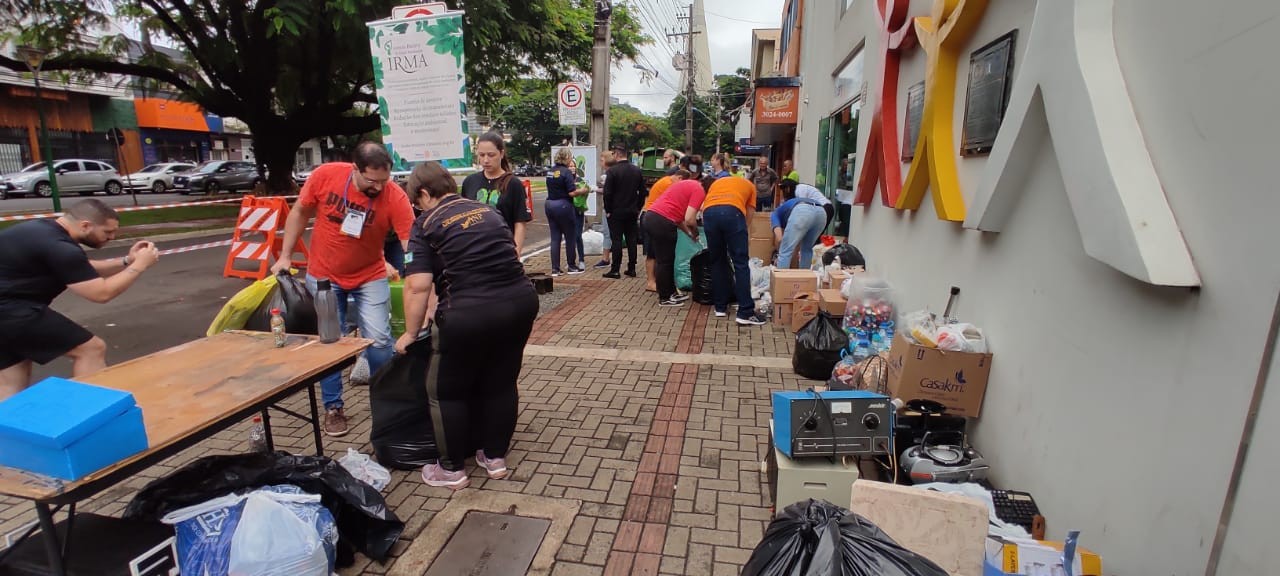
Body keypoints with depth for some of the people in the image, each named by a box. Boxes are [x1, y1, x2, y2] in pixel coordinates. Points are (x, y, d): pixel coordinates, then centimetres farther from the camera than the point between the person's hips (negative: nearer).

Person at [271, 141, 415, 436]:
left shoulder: (395, 197, -22)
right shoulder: (325, 175, -16)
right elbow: (299, 213, 0)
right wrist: (285, 256, 1)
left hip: (370, 277, -1)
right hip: (323, 276, 1)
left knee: (380, 340, -5)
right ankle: (333, 407, 24)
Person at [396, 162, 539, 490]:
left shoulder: (427, 225, 2)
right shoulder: (486, 210, 18)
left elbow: (418, 286, -8)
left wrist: (411, 333, 5)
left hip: (471, 313, -6)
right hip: (521, 300, 6)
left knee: (447, 391, 16)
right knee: (502, 382, 22)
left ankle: (451, 469, 28)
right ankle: (495, 457, 35)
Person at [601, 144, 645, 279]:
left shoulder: (612, 171, -12)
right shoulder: (637, 170, 6)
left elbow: (607, 193, -13)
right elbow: (642, 191, 9)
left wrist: (608, 210, -4)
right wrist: (638, 208, 15)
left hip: (616, 212, -5)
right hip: (632, 211, 5)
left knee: (616, 240, -2)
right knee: (631, 240, 9)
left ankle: (615, 270, 0)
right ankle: (631, 269, 13)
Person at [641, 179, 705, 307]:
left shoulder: (689, 185, 24)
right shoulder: (699, 191, -5)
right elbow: (689, 219, -15)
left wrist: (688, 232, 23)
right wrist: (695, 233, 5)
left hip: (652, 218, 10)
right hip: (662, 223, -9)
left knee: (664, 260, 18)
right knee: (665, 261, 2)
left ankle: (670, 292, 29)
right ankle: (664, 298, 13)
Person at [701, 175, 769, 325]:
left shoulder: (716, 182, 40)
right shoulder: (749, 185, 33)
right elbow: (748, 216, 27)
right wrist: (745, 240, 39)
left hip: (709, 213, 3)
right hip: (732, 212, -3)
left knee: (717, 262, 16)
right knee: (741, 263, 2)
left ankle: (720, 307, 22)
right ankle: (746, 313, 1)